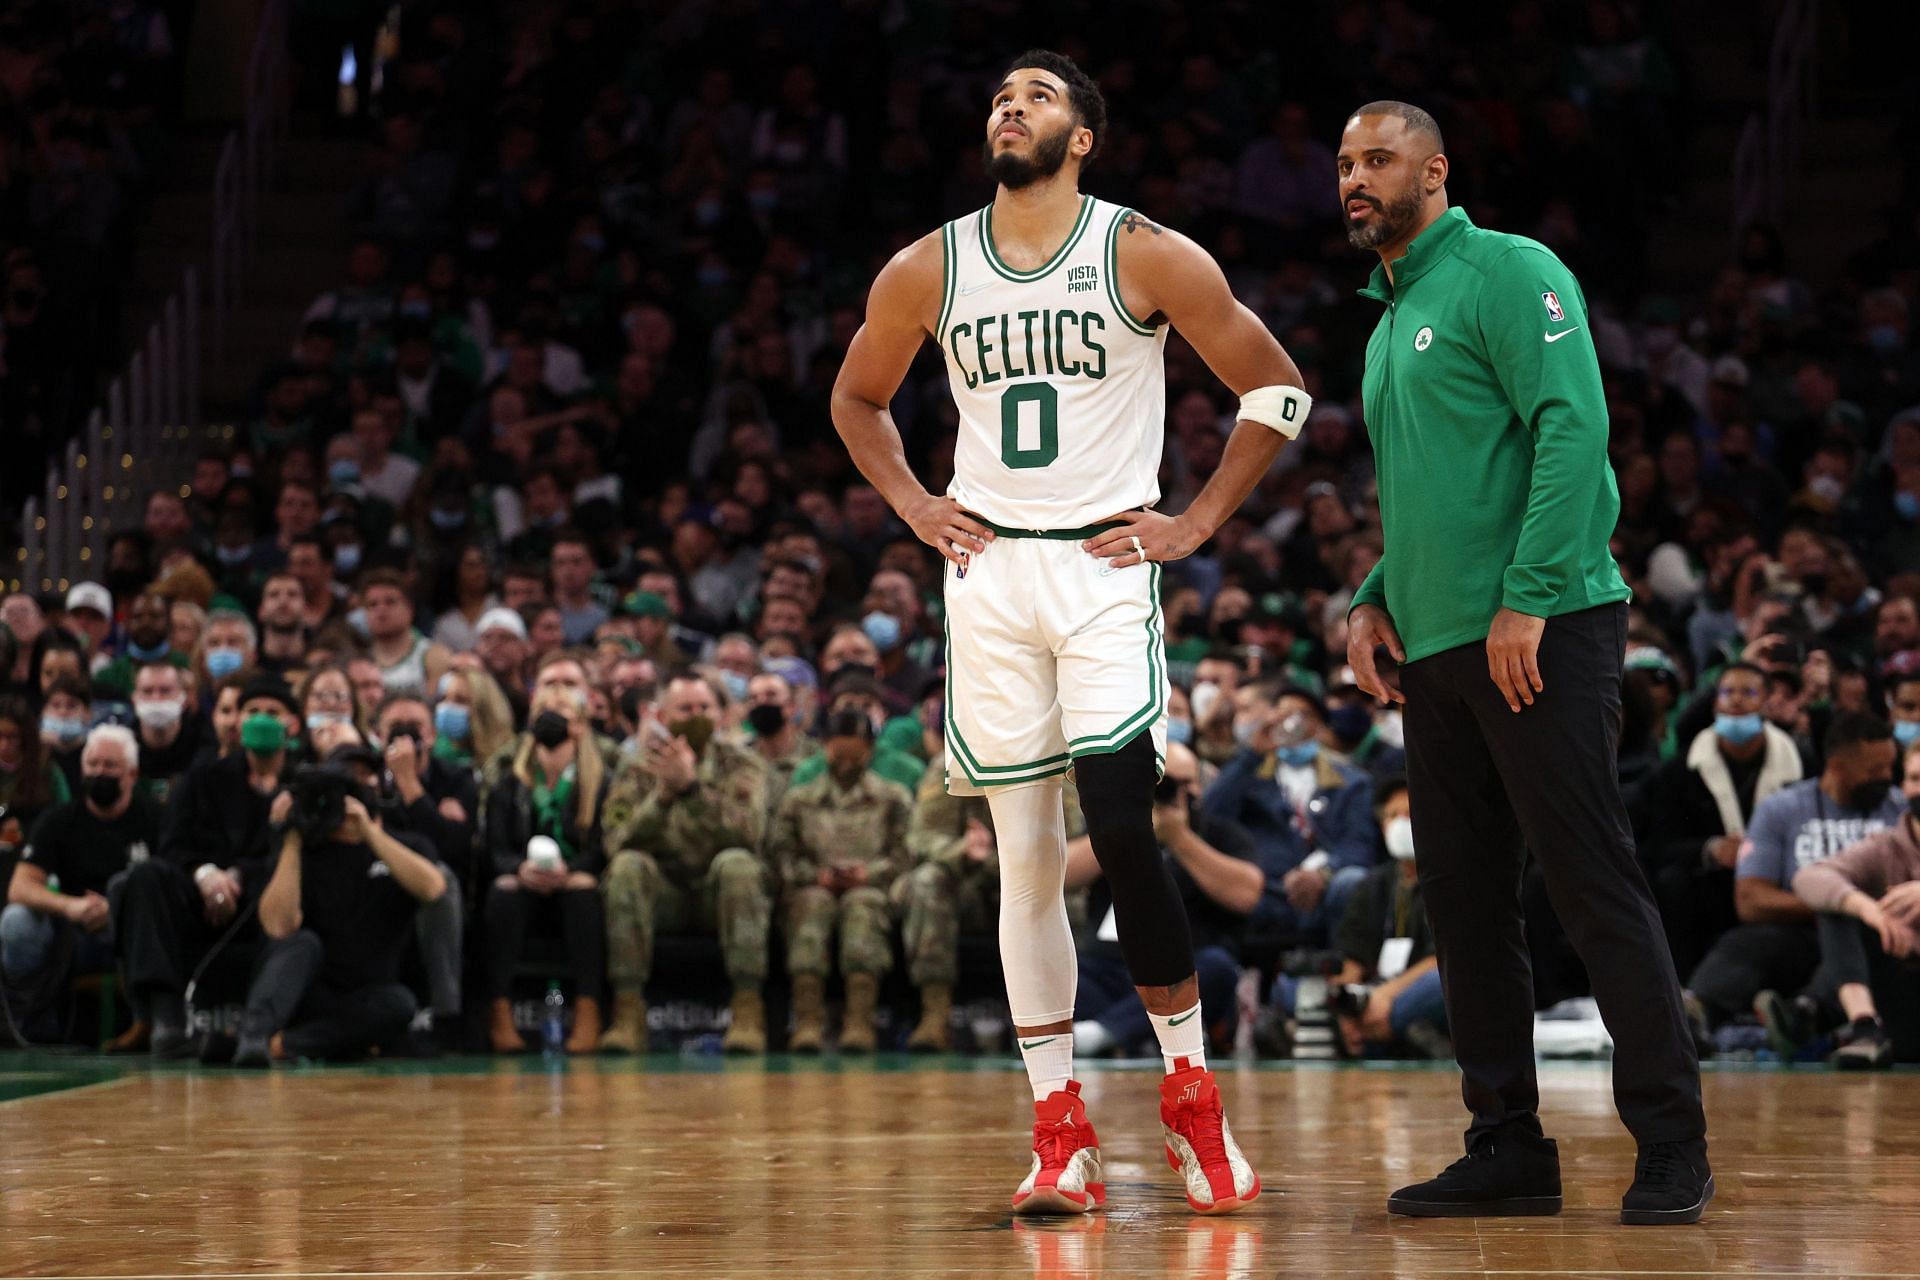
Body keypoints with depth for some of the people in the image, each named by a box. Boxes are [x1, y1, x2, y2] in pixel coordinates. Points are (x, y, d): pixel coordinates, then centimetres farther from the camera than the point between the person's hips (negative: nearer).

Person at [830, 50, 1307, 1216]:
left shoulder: (1148, 257, -4)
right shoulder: (927, 272, 5)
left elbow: (1278, 390, 1)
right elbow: (857, 398, 22)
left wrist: (1198, 524, -3)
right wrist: (915, 509, 9)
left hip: (1105, 565, -3)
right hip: (988, 569, 3)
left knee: (1122, 831, -15)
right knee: (1026, 855, 3)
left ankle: (1193, 1097, 0)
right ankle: (1062, 1137, 7)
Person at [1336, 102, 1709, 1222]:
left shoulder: (1508, 272, -5)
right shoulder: (1389, 326, 21)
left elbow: (1574, 425, -16)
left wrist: (1527, 597, -21)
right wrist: (1377, 599, 12)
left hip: (1541, 635, -9)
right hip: (1437, 649, 9)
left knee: (1596, 885, -9)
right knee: (1467, 898, 8)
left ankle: (1674, 1149, -5)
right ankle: (1509, 1149, 14)